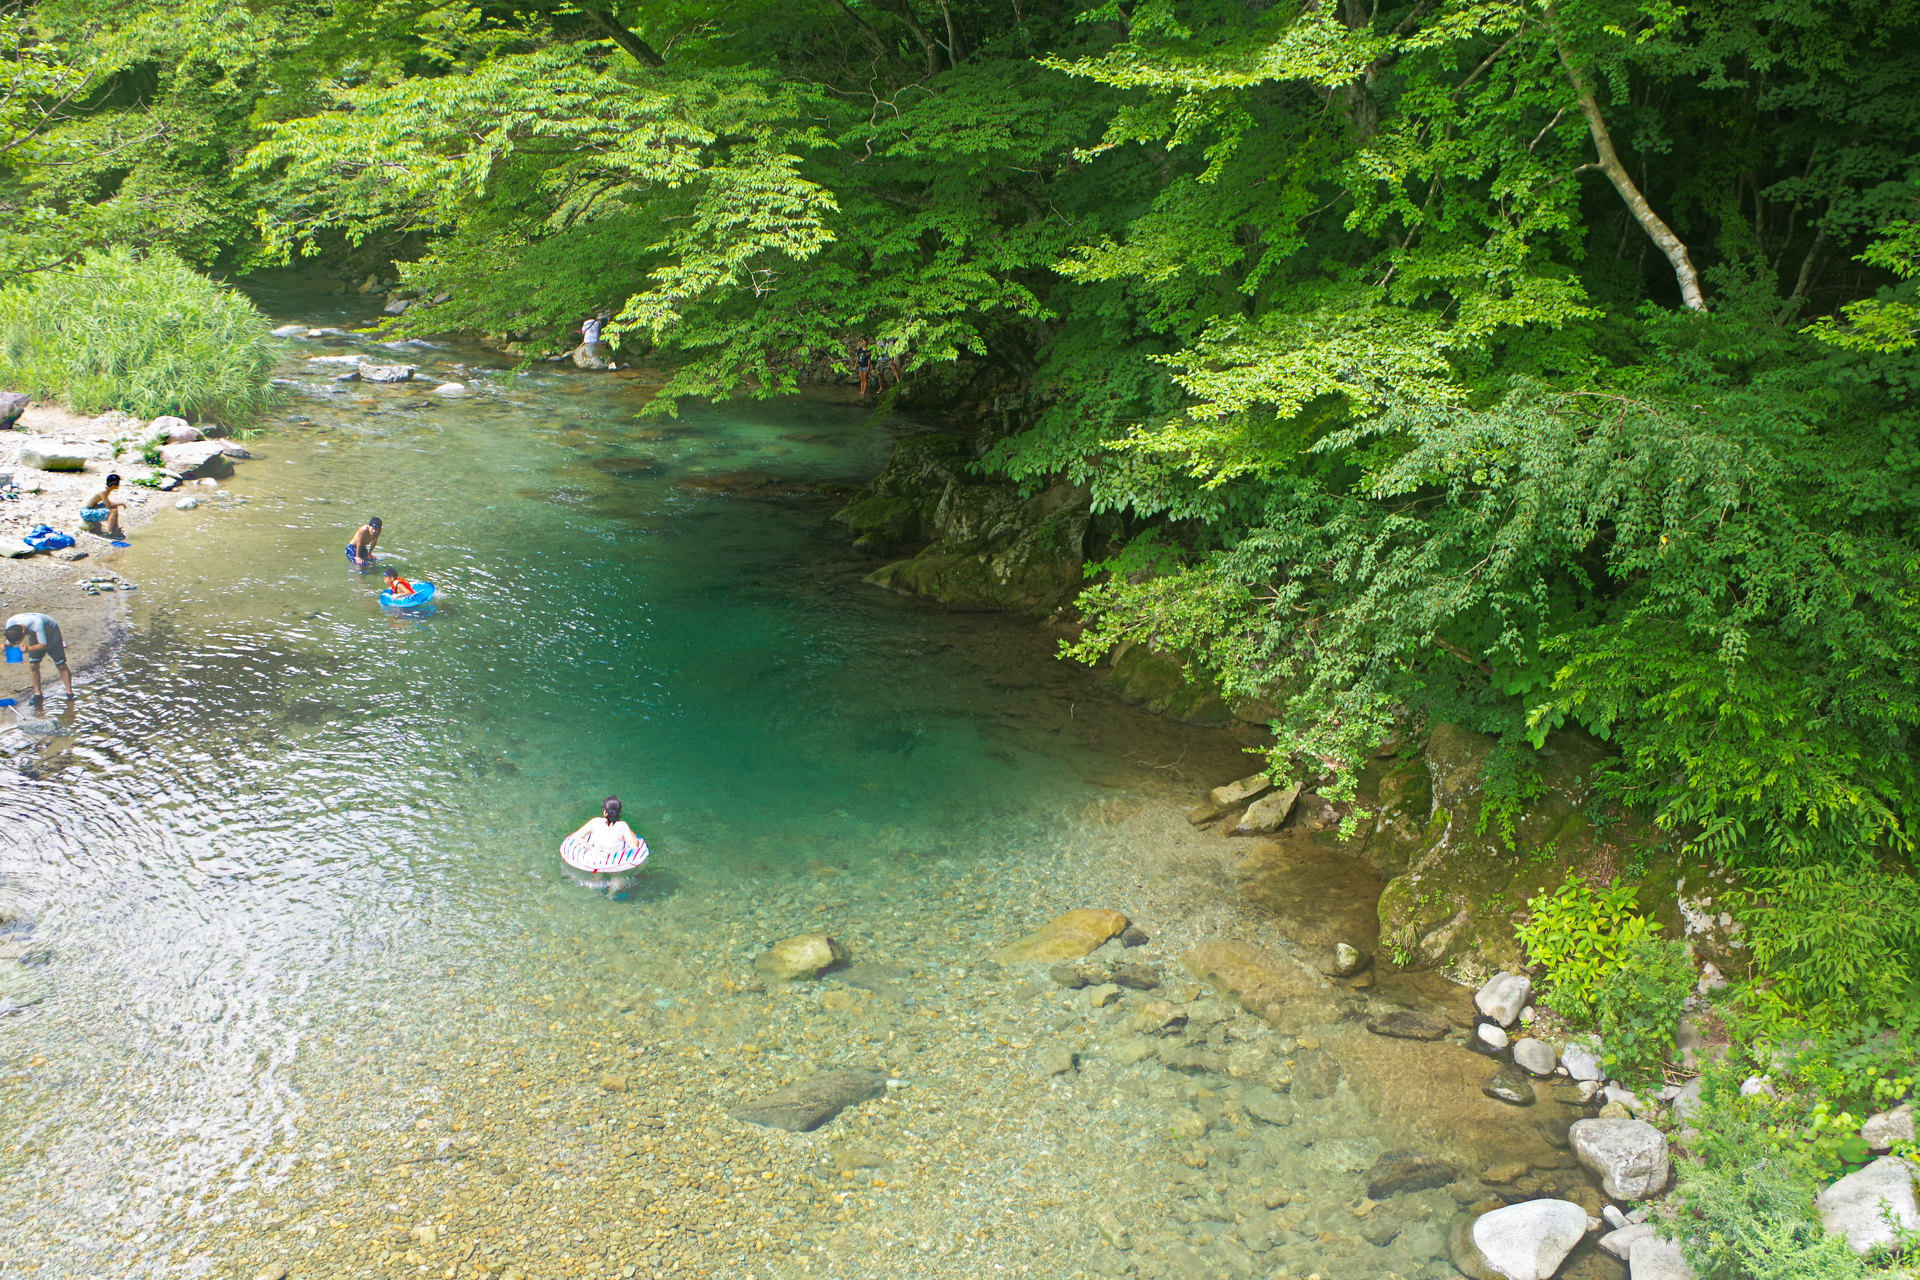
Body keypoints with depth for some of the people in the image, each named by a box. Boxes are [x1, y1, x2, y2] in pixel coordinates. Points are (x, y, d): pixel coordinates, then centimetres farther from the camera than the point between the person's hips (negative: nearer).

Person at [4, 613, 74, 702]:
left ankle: (69, 692, 7)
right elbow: (11, 640, -10)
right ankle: (37, 693, 8)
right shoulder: (10, 623, -26)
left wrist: (28, 648, -46)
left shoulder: (37, 624, -44)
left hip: (52, 633, -5)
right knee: (33, 665, -4)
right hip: (34, 635, 5)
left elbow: (43, 645, -34)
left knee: (61, 665, -5)